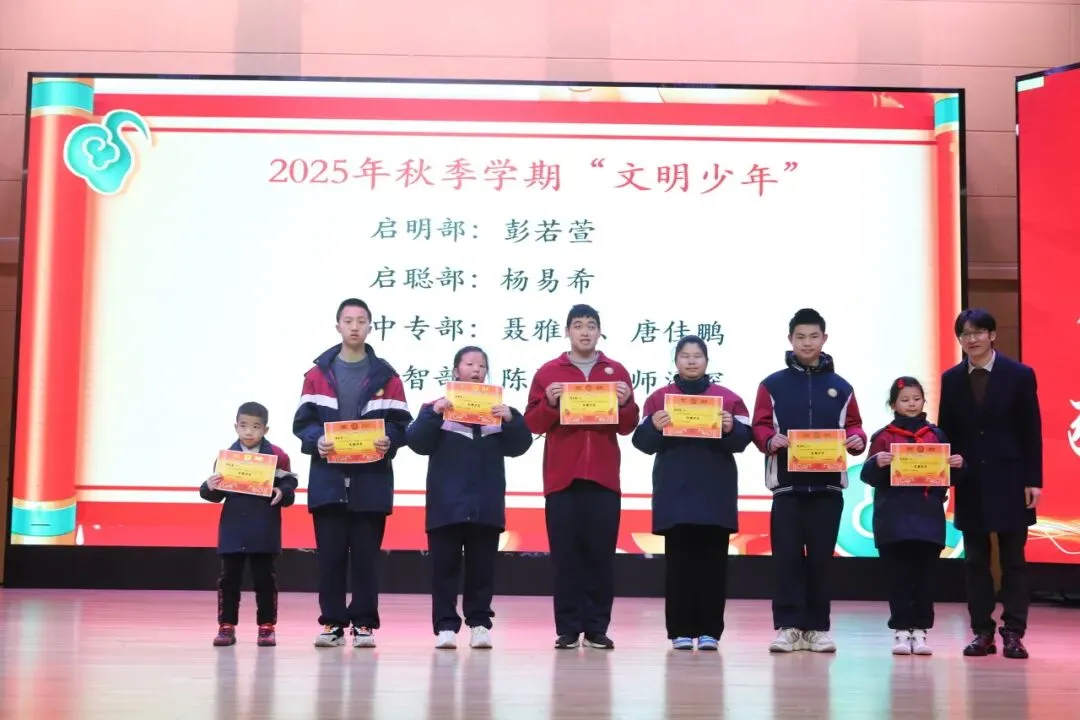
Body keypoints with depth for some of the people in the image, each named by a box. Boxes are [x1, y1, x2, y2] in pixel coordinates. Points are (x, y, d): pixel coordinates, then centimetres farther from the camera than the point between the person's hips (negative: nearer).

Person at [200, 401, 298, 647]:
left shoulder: (277, 456, -3)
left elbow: (289, 485, -1)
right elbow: (217, 494, 7)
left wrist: (282, 493, -22)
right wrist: (209, 488, -14)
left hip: (264, 532, -2)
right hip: (232, 530, 2)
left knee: (264, 579, 7)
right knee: (229, 579, 6)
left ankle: (267, 626, 15)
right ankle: (227, 626, 14)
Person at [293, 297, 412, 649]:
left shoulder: (385, 375, 7)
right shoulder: (318, 373, 9)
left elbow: (401, 424, 4)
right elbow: (302, 421, 6)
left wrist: (388, 441, -17)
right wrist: (316, 440, -14)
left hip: (371, 481, -1)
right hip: (328, 480, 1)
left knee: (365, 556, 2)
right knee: (330, 556, 3)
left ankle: (364, 623, 10)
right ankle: (332, 623, 11)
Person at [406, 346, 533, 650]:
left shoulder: (499, 408, 11)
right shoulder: (437, 405, 4)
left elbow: (519, 446, 2)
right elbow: (418, 442, -7)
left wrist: (511, 419, -15)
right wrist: (434, 414, -20)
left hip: (486, 505, 2)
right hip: (447, 504, -2)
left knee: (481, 569, 6)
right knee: (445, 567, 1)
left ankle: (479, 624, 12)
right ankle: (446, 626, 5)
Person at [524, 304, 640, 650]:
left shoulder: (617, 372, 11)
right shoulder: (548, 372, 7)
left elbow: (627, 427, 8)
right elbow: (533, 424, 4)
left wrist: (626, 404, -11)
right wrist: (549, 403, -14)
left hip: (603, 478, 1)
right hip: (561, 477, -1)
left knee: (601, 553, 1)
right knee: (565, 554, -1)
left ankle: (597, 628, 6)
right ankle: (568, 629, 3)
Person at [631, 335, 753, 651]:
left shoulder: (729, 398, 9)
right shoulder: (659, 398, 8)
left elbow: (745, 438, 1)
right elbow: (642, 442, 1)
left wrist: (731, 428, -19)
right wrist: (654, 427, -19)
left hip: (715, 493, 1)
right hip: (674, 493, -1)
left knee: (713, 562, 1)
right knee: (678, 562, -1)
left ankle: (710, 630, 6)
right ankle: (681, 631, 3)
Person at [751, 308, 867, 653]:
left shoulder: (841, 387, 11)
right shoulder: (772, 385, 6)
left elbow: (853, 425, 11)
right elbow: (759, 426, 2)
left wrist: (857, 439, -11)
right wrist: (770, 439, -19)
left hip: (827, 485, 1)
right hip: (787, 484, -1)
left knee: (820, 557, 4)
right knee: (786, 557, -3)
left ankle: (817, 628, 10)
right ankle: (788, 626, 1)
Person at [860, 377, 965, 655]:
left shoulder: (936, 435, 9)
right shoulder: (883, 437, 2)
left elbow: (949, 478, 12)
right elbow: (869, 477, -3)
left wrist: (957, 466, -9)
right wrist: (876, 463, -23)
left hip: (928, 518, 2)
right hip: (893, 519, -2)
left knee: (924, 576, 3)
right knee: (898, 576, 1)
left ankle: (920, 630, 10)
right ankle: (901, 630, 8)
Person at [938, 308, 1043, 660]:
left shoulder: (1020, 375, -2)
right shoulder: (951, 379, 6)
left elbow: (1031, 431, -3)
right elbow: (946, 431, 8)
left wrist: (1033, 480, -7)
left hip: (1009, 480, -3)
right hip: (970, 483, 3)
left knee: (1013, 560, 2)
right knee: (975, 561, 5)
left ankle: (1013, 633, 6)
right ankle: (982, 632, 11)